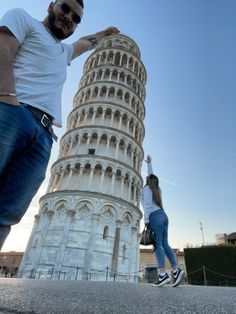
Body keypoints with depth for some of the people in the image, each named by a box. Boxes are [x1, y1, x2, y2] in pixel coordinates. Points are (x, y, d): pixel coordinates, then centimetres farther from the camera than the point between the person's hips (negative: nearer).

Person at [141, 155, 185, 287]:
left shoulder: (146, 188, 1)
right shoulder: (155, 188, 22)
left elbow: (147, 205, -11)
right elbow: (151, 175, 37)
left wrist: (146, 220, -13)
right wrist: (149, 163, 47)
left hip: (155, 216, -8)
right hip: (163, 215, 8)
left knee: (158, 245, -12)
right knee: (165, 244, 5)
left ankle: (163, 275, -18)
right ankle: (177, 270, -5)